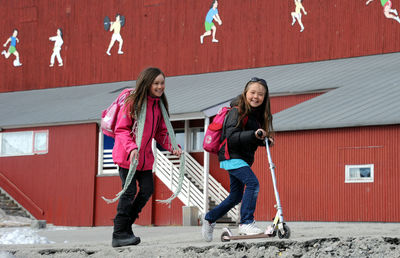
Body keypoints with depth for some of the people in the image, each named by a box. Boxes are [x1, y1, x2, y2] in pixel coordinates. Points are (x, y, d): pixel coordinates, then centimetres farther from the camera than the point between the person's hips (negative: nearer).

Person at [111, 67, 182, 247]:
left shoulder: (159, 105, 8)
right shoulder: (132, 102, -13)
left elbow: (161, 132, 13)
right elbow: (121, 129, -14)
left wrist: (172, 147, -3)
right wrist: (131, 148, -28)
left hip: (145, 157, 7)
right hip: (126, 155, -7)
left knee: (147, 190, 5)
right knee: (129, 192, -6)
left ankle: (124, 223, 23)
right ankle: (120, 234, 4)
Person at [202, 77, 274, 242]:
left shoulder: (258, 114, 10)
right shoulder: (237, 111, -14)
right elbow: (231, 136, -25)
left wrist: (264, 140, -3)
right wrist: (253, 134, -36)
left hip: (243, 159, 9)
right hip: (231, 156, -9)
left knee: (235, 197, 15)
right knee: (252, 183, -25)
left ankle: (209, 219, 32)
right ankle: (246, 223, -21)